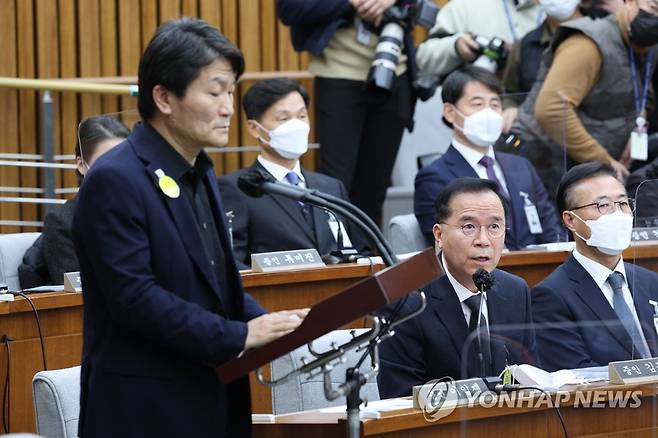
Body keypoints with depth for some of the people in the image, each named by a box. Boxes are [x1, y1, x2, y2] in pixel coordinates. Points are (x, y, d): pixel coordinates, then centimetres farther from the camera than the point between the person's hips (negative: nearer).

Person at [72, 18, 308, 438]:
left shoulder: (201, 175, 14)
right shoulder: (115, 180, -14)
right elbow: (134, 296, -21)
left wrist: (270, 328, 1)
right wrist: (239, 337, -19)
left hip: (214, 401, 8)